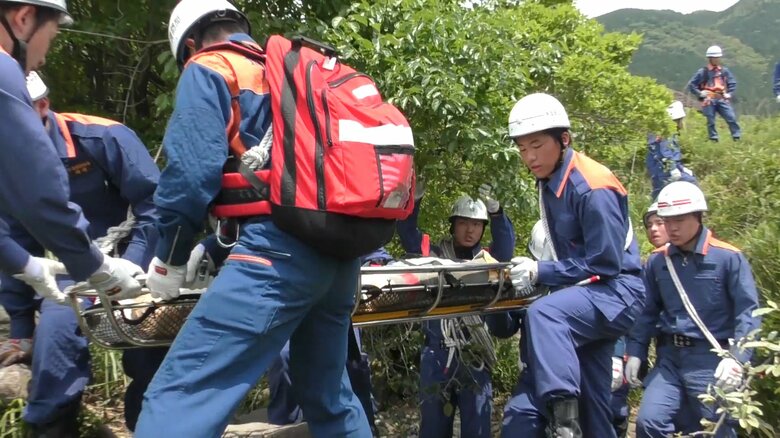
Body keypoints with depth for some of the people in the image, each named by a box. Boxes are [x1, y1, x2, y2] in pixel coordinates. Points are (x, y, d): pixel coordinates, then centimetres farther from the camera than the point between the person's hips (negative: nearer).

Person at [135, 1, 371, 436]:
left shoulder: (207, 71, 8)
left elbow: (193, 171, -6)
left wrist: (170, 259, 7)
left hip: (279, 248, -8)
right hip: (341, 253, 8)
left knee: (178, 395, -10)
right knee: (330, 397, 20)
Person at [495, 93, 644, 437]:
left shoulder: (593, 188, -17)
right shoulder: (549, 183, 9)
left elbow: (605, 264, -19)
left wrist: (541, 272, -19)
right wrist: (531, 272, 0)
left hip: (616, 294, -8)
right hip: (583, 298, 8)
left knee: (543, 313, -38)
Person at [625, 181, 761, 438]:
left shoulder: (729, 258, -8)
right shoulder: (657, 261, 6)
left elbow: (748, 313, -9)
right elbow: (647, 310, 13)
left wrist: (737, 358, -21)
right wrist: (635, 352, 5)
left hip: (712, 359, -3)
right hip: (669, 357, 4)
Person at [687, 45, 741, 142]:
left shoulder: (724, 71, 8)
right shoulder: (702, 72, -2)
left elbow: (733, 83, 17)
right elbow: (691, 85, 1)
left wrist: (729, 94, 5)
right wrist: (700, 94, -6)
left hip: (722, 99, 2)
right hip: (709, 101, -2)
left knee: (732, 118, -7)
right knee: (711, 122, 2)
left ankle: (737, 138, -2)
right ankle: (714, 141, 10)